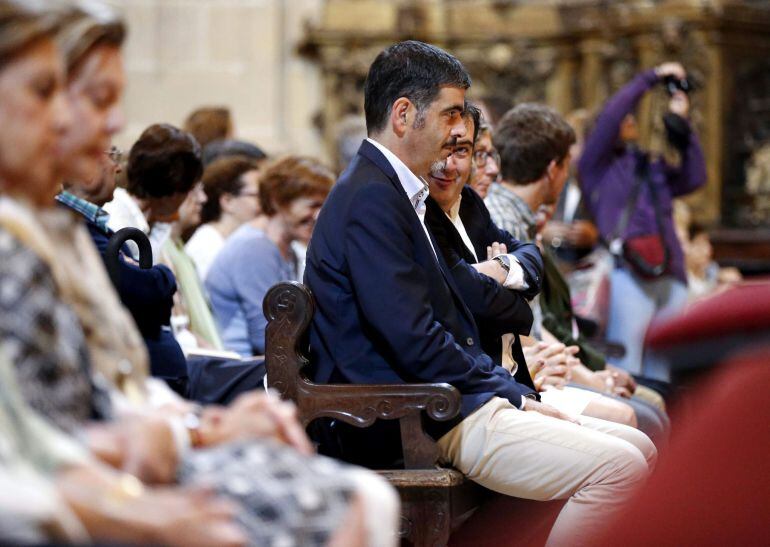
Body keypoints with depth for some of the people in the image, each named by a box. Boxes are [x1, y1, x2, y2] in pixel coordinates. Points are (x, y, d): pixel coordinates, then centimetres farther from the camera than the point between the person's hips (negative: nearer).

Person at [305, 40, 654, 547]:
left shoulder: (393, 191, 18)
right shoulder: (370, 198, -15)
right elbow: (415, 341, -21)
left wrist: (512, 388, 7)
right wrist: (515, 397, -11)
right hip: (417, 424, -11)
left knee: (636, 448, 6)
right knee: (620, 467, -21)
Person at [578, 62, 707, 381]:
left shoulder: (653, 167, 27)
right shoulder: (598, 165, 12)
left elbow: (694, 178, 15)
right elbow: (611, 115, -1)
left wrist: (680, 122, 13)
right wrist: (653, 77, 5)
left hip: (671, 279, 6)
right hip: (628, 273, -6)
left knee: (659, 373, 5)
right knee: (624, 368, -13)